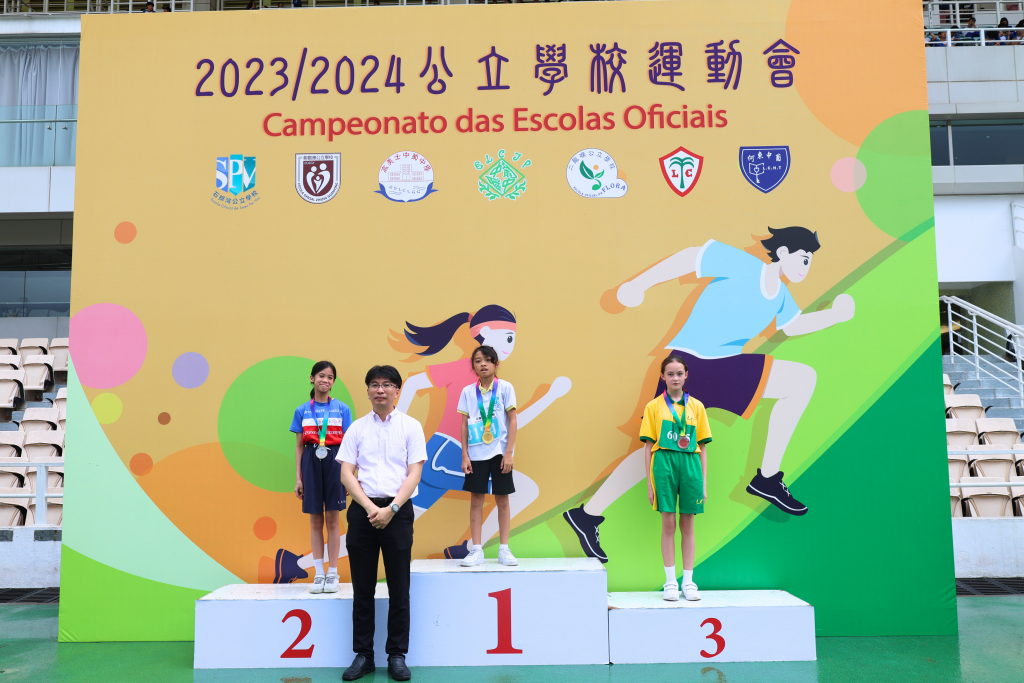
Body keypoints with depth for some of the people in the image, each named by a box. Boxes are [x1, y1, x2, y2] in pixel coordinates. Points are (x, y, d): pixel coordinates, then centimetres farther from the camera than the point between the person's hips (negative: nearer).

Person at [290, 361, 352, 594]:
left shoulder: (342, 409, 3)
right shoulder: (302, 411, 7)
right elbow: (299, 446, 8)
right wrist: (298, 478, 3)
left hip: (334, 462, -1)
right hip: (311, 462, 1)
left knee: (333, 519, 0)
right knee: (315, 520, 5)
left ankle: (333, 574, 7)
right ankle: (319, 573, 12)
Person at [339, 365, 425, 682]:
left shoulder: (411, 427, 2)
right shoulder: (357, 428, 7)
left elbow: (414, 474, -3)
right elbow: (346, 473, 2)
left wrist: (392, 508, -14)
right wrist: (370, 508, -11)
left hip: (398, 510, -1)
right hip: (362, 510, 2)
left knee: (399, 589, 4)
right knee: (362, 588, 7)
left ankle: (397, 656, 15)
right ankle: (363, 655, 18)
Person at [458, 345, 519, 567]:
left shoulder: (504, 388, -2)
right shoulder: (468, 391, 3)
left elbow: (512, 421, -3)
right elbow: (465, 424, 5)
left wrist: (509, 453, -9)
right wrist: (464, 455, -1)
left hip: (499, 453, -1)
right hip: (476, 454, 2)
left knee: (502, 500, 4)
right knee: (476, 500, 3)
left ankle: (504, 549, 13)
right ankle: (476, 550, 11)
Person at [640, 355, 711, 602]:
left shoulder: (696, 406, 10)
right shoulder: (654, 407, 5)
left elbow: (702, 447, 11)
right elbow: (648, 446, 4)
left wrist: (704, 482, 6)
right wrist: (649, 482, 0)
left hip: (690, 463, 2)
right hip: (664, 463, -2)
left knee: (687, 525, 6)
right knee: (668, 523, 0)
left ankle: (688, 581, 13)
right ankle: (670, 582, 8)